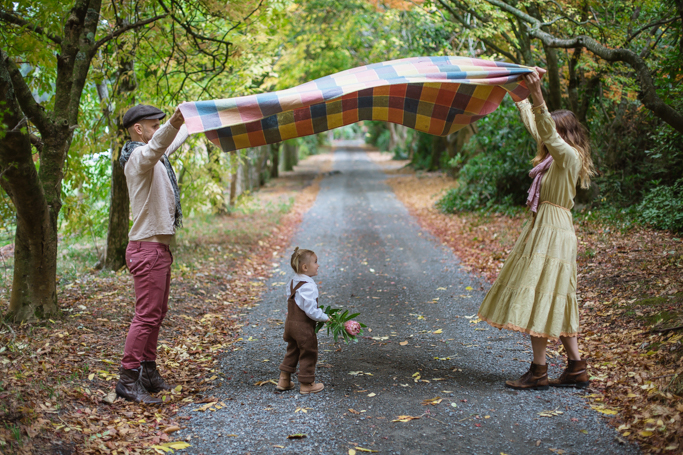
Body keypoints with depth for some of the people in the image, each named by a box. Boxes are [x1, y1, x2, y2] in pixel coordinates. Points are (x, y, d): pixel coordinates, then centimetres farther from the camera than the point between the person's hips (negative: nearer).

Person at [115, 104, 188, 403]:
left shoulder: (158, 158, 16)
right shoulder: (139, 157, -15)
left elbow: (170, 144, 39)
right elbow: (155, 147, -40)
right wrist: (173, 124, -59)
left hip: (160, 247, 11)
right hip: (147, 248, -10)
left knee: (157, 313, 15)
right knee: (146, 315, -10)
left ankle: (148, 372, 24)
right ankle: (128, 380, -6)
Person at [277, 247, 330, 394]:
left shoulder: (292, 282, 5)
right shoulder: (308, 286, -24)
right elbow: (311, 310, -24)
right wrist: (324, 317, -11)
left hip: (290, 323, 9)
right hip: (303, 327, -9)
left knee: (292, 352, 21)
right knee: (308, 354, 7)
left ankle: (284, 380, 27)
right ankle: (306, 385, 18)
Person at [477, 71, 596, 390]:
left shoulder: (570, 157, -13)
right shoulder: (556, 155, 12)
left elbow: (548, 132, -30)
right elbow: (534, 125, 24)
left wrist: (537, 96, -39)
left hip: (553, 232, -10)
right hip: (542, 229, 10)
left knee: (538, 296, -7)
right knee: (553, 300, 11)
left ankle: (538, 371, -1)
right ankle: (576, 368, 16)